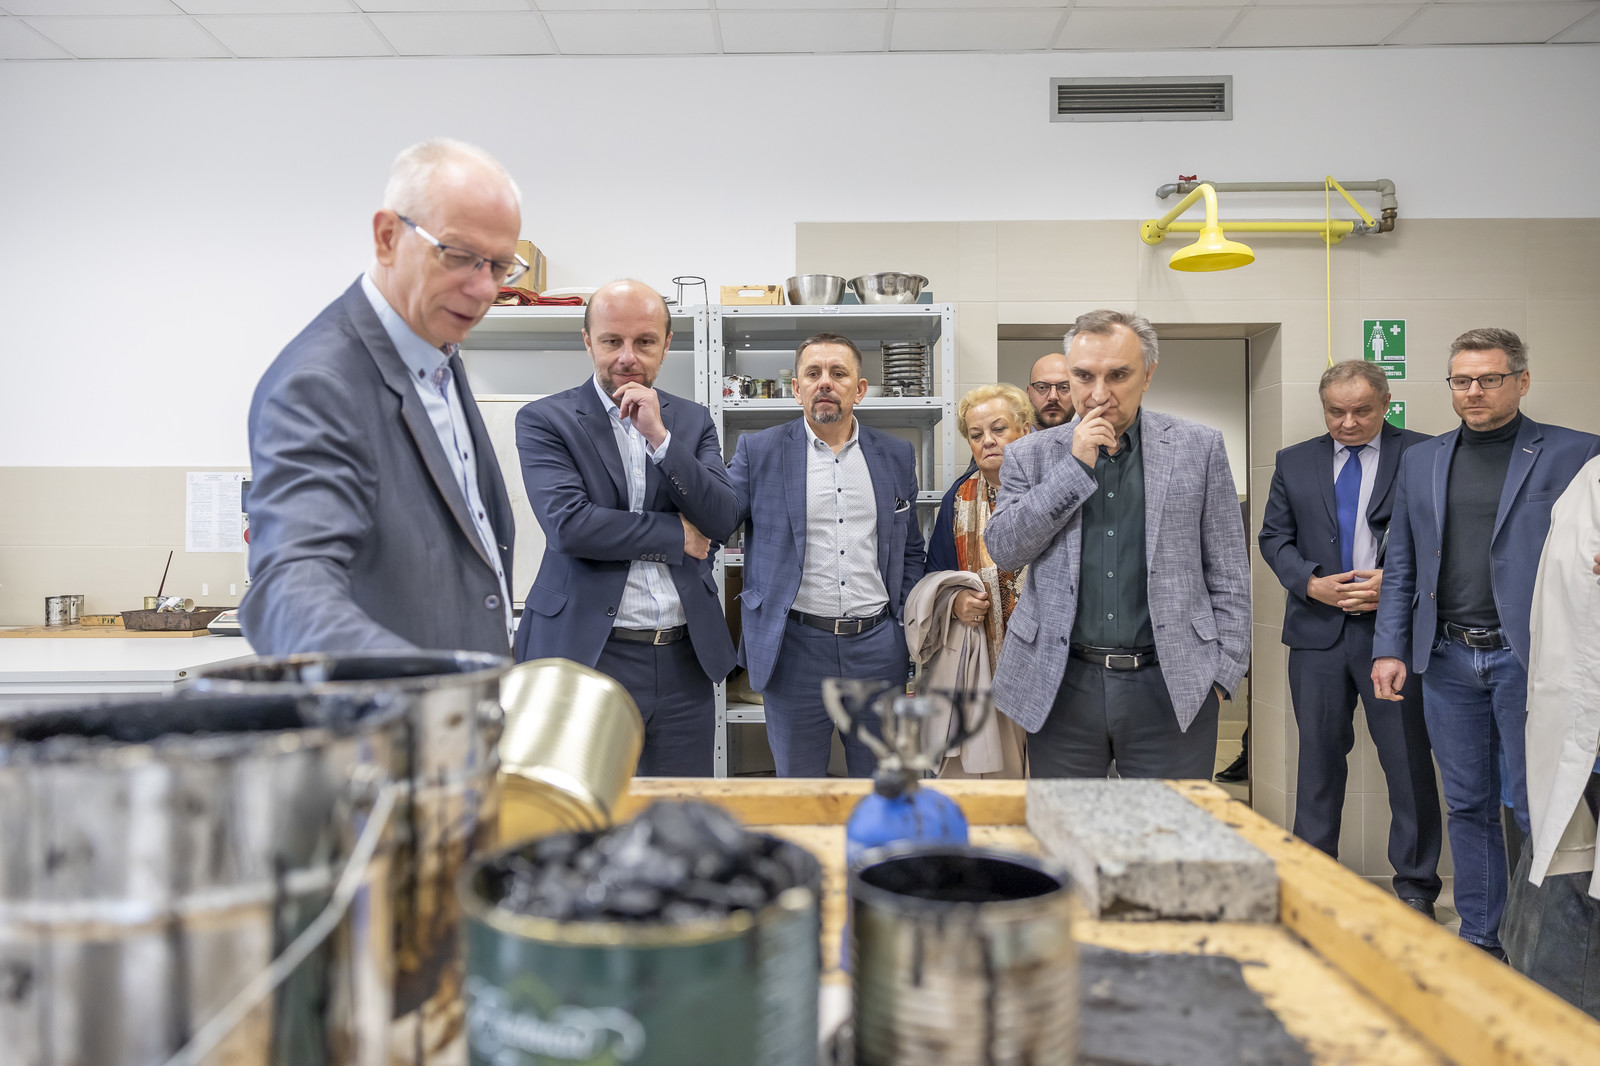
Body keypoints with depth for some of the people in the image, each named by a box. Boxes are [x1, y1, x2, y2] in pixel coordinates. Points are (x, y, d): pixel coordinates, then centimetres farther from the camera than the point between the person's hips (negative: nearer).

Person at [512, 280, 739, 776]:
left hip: (684, 660, 4)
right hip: (589, 658, -3)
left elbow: (724, 521, -2)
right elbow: (568, 525, -15)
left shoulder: (692, 420, 11)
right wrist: (677, 534, -7)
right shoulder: (544, 420, -1)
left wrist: (659, 435, -11)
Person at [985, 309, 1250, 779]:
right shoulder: (1031, 454, 5)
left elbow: (1227, 572, 6)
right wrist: (1075, 468, -11)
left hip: (1170, 687, 0)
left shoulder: (1198, 447, 4)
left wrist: (1223, 670, 0)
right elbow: (1003, 551, -6)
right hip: (1062, 686, 1)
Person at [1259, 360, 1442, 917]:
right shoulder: (1294, 462, 10)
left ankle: (1415, 885, 18)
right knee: (1319, 756, 11)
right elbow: (1274, 537, 9)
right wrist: (1311, 582, -6)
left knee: (1408, 759, 3)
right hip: (1318, 629, 3)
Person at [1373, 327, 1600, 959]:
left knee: (1539, 811, 1)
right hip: (1448, 658, 4)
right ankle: (1479, 941, 24)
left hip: (1530, 658, -3)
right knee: (1468, 806, 12)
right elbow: (1400, 568, 11)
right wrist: (1390, 649, 3)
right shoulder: (1420, 461, 11)